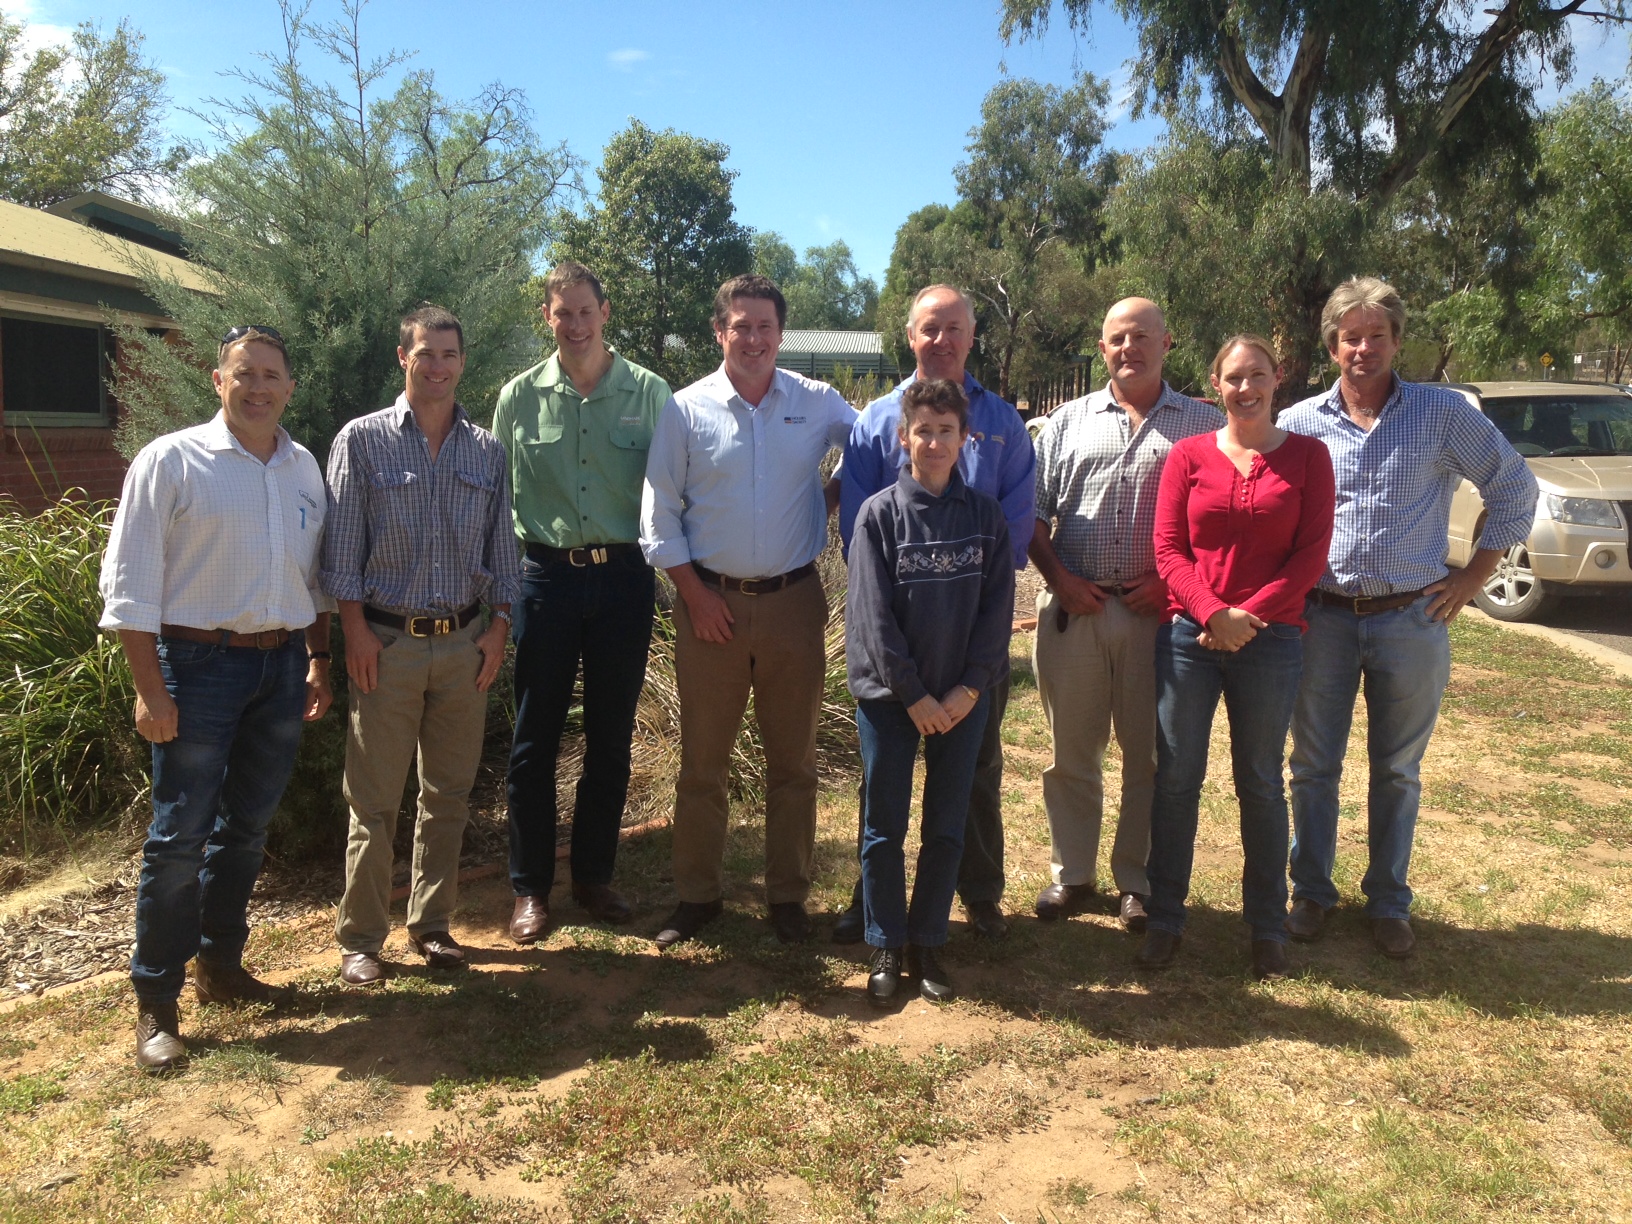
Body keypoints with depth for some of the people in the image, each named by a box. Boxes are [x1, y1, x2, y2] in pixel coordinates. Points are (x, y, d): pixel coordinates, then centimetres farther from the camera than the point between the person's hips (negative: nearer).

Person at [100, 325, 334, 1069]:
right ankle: (155, 1001, 12)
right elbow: (129, 584, -9)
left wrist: (318, 659, 12)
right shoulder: (171, 461, -7)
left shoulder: (304, 468, 8)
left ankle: (220, 964, 30)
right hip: (200, 663, -5)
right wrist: (150, 689, -13)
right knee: (180, 835, 0)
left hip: (283, 664, 5)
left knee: (247, 826, 14)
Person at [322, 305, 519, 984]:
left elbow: (502, 547, 10)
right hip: (387, 641, -3)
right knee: (374, 798, 2)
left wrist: (499, 627, 3)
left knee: (449, 794, 10)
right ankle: (360, 937, 14)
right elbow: (342, 546, -3)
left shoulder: (487, 450, 8)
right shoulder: (361, 439, 0)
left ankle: (431, 923, 24)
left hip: (464, 643, 3)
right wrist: (355, 629, -8)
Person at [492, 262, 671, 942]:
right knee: (535, 738, 5)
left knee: (611, 738, 9)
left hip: (624, 576, 0)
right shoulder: (521, 395, 3)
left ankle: (594, 875, 25)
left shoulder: (649, 393, 1)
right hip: (547, 575, 0)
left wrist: (659, 565, -1)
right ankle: (530, 887, 18)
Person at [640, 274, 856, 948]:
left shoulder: (818, 403, 2)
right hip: (711, 601, -1)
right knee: (702, 760, 7)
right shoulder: (686, 409, 0)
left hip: (794, 601, 1)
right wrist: (695, 593, -5)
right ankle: (696, 894, 22)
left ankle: (788, 894, 24)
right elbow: (659, 513, 1)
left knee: (793, 759, 10)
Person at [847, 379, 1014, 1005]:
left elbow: (998, 607, 0)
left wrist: (971, 687, -9)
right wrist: (913, 695, -11)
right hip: (889, 694, -2)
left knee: (947, 828, 8)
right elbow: (873, 615, -9)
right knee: (885, 828, 6)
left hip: (963, 696, 2)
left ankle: (927, 943, 23)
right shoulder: (880, 513, -5)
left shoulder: (985, 514, 2)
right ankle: (885, 948, 19)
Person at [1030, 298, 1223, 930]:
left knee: (1150, 755, 6)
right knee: (1070, 751, 8)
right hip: (1073, 608, 2)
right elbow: (1033, 512, 10)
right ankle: (1072, 874, 23)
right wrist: (1058, 577, -4)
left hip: (1159, 612, -1)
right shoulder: (1068, 421, 13)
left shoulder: (1204, 423, 7)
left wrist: (1172, 580, -8)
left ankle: (1137, 881, 21)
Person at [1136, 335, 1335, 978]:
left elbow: (1312, 551, -3)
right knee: (1176, 777, 5)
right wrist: (1211, 611, -15)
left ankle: (1267, 925, 22)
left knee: (1261, 782, 9)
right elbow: (1168, 548, -1)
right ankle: (1165, 917, 17)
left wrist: (1250, 614, -12)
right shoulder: (1188, 455, 4)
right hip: (1188, 634, 1)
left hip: (1270, 639, 0)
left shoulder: (1306, 455, 3)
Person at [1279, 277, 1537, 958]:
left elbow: (1516, 491, 6)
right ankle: (1311, 891, 23)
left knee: (1398, 772, 10)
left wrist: (1474, 577, 1)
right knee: (1314, 766, 8)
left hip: (1413, 618, 0)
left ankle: (1388, 902, 24)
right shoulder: (1299, 424, 2)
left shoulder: (1445, 414, -1)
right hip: (1323, 617, 1)